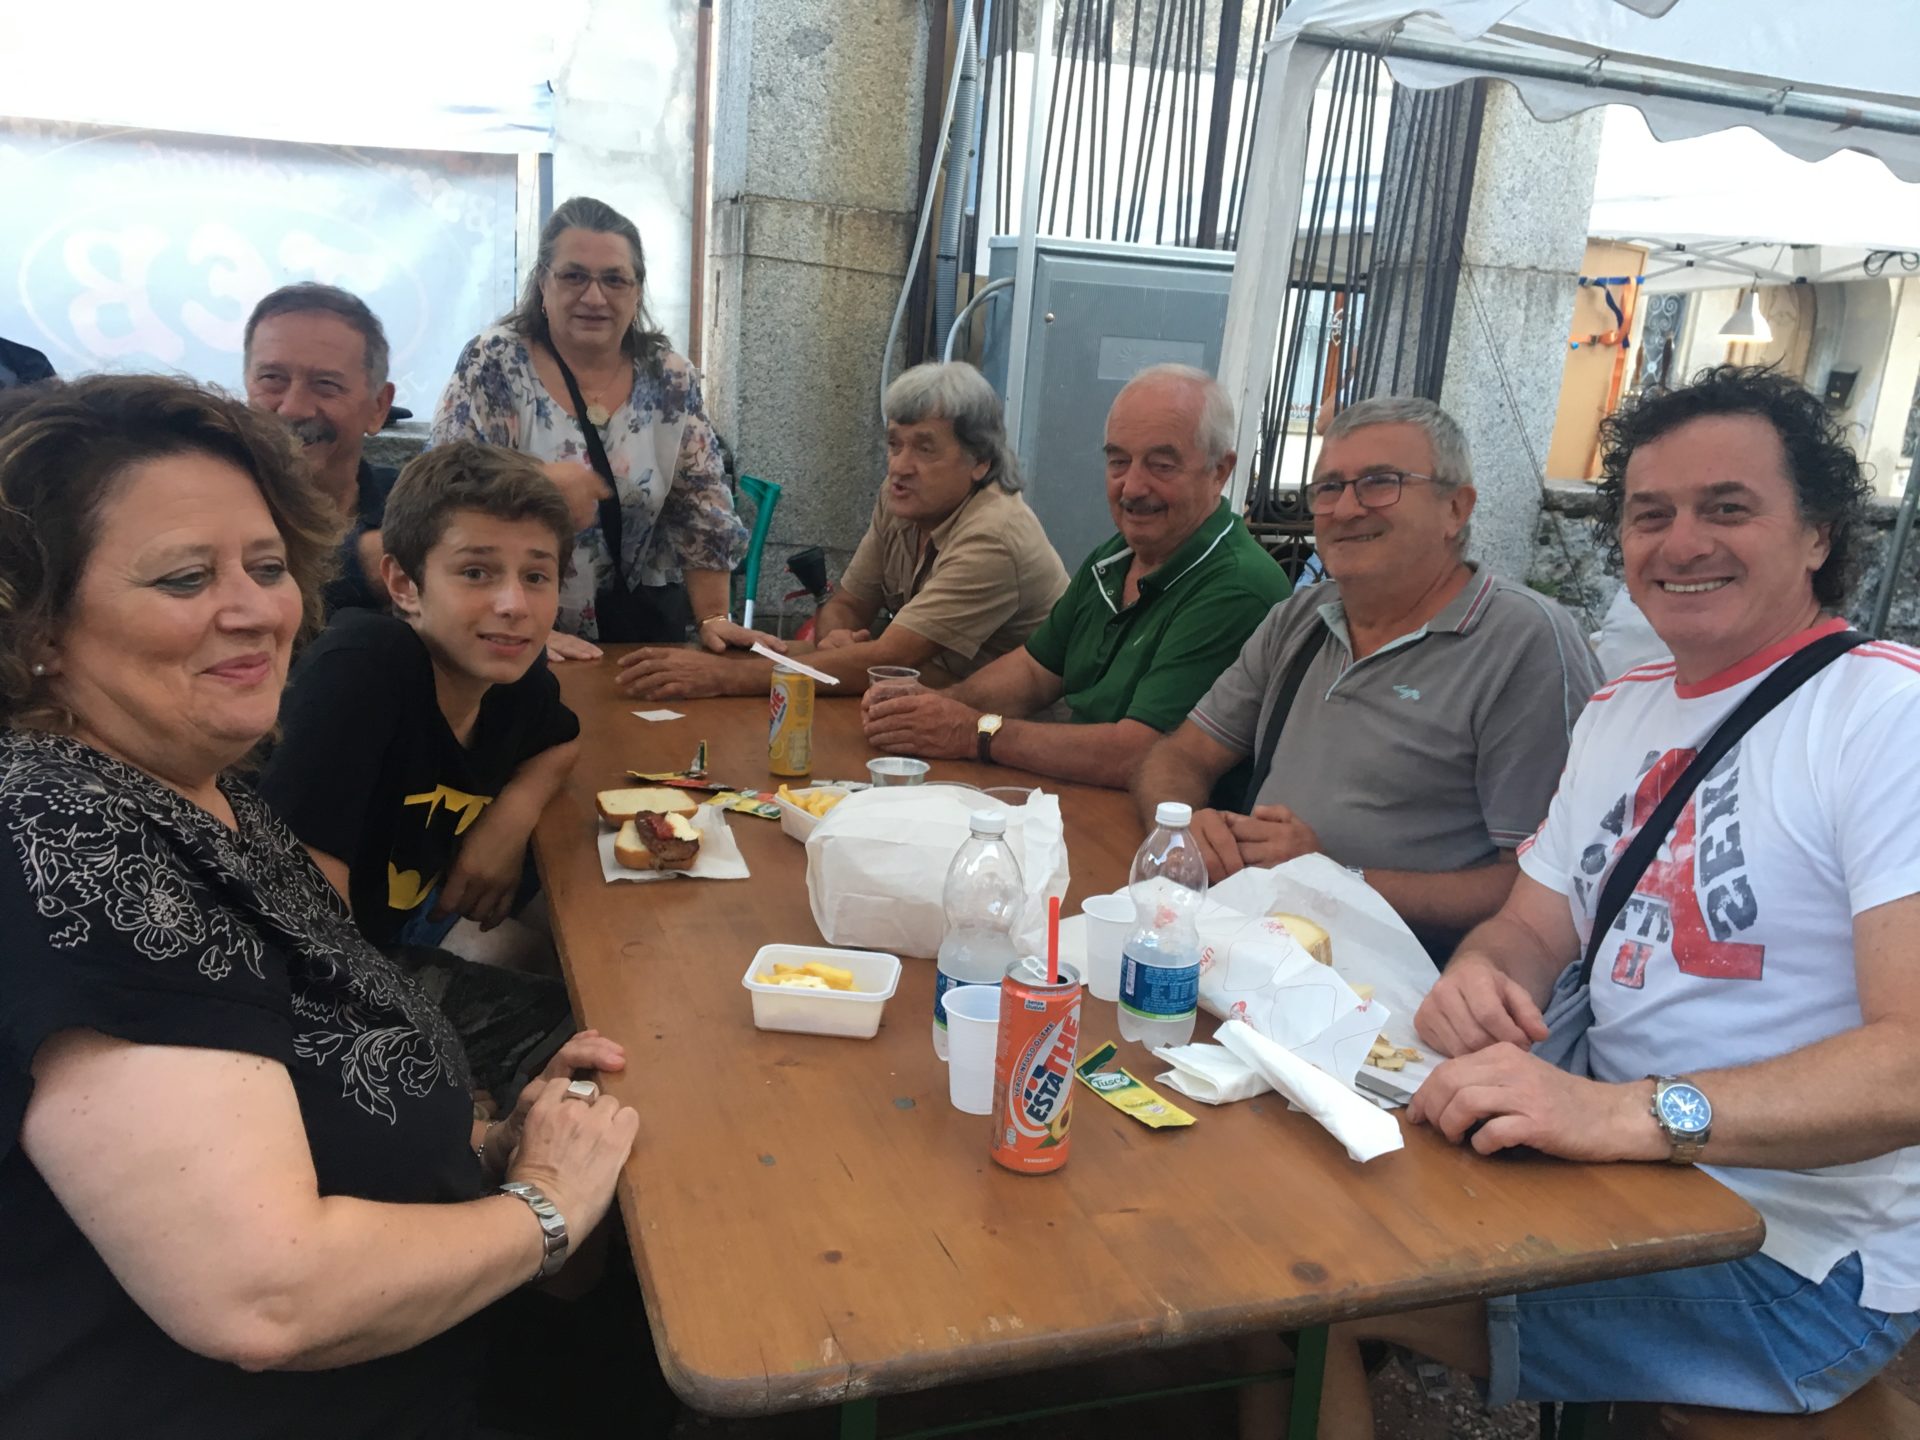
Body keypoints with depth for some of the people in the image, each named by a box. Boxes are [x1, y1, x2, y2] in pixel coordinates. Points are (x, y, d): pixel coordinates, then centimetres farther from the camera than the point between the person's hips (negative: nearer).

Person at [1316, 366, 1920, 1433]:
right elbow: (1533, 928, 12)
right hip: (1618, 1164, 7)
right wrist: (1482, 977, -12)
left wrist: (1635, 1112, -37)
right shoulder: (1623, 708, 10)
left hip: (1795, 1262, -7)